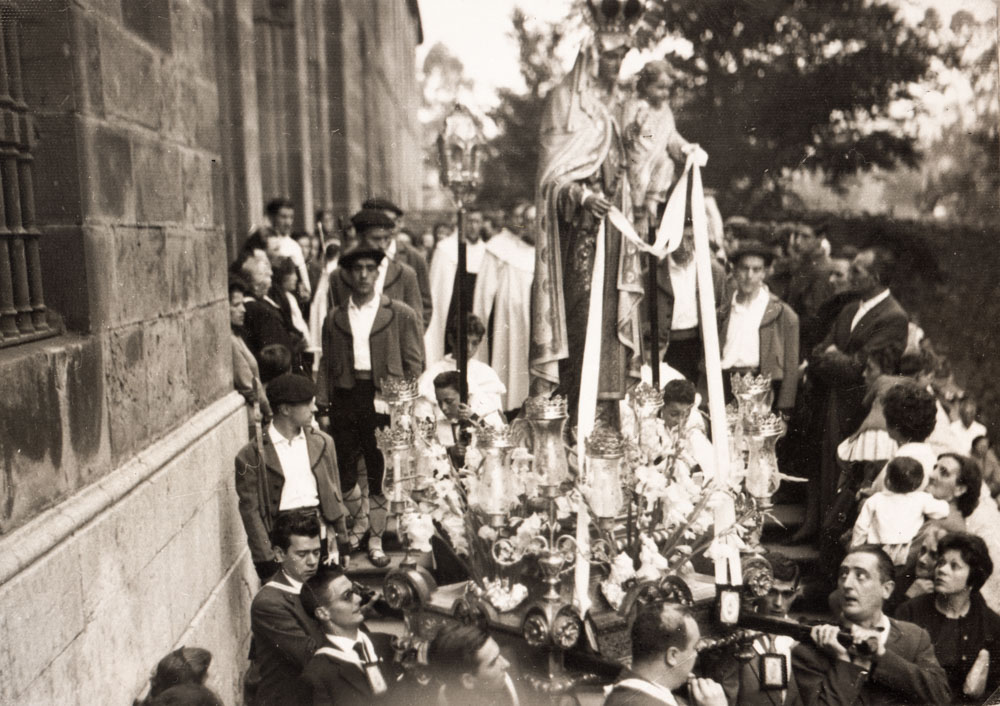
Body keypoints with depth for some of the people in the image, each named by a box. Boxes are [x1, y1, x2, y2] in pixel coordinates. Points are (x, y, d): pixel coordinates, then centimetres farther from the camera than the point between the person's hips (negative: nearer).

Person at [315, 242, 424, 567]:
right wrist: (323, 409, 4)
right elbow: (326, 366, 11)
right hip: (344, 400, 3)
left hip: (383, 403, -3)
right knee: (344, 473, 10)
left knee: (380, 476, 3)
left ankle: (375, 541, 19)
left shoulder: (401, 315, 2)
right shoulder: (335, 318, 10)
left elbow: (414, 364, 1)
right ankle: (360, 518, 38)